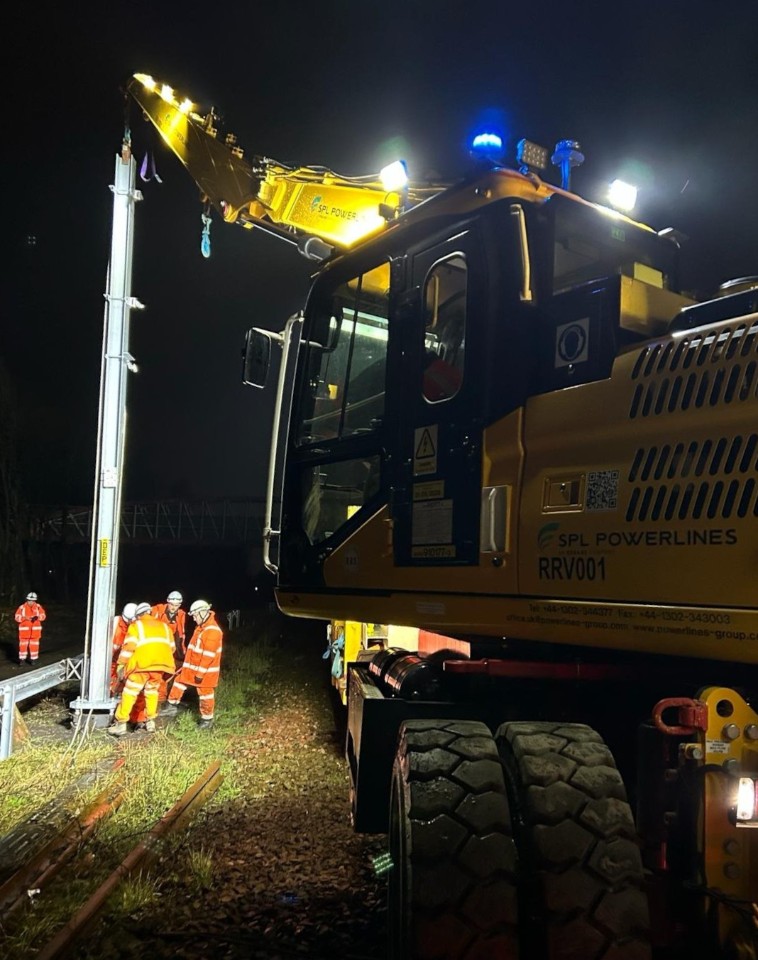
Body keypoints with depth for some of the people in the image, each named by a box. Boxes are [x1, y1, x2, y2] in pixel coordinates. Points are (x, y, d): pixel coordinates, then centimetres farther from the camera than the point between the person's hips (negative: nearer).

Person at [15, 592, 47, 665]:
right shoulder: (22, 607, -5)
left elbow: (43, 615, 0)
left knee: (34, 644, 6)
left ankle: (34, 658, 14)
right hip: (24, 629, -1)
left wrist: (37, 617, -20)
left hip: (35, 629, 1)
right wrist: (25, 618, -22)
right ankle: (22, 658, 13)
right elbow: (17, 617, -5)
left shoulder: (38, 607, -1)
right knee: (23, 644, 2)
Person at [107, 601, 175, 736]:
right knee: (152, 690, 21)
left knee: (130, 692, 2)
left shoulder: (136, 625, 11)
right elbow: (171, 647, 21)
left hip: (142, 663, -4)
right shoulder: (164, 626, 24)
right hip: (161, 664, 4)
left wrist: (120, 665, 0)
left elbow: (128, 647, -1)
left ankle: (120, 723, 0)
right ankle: (150, 721, 22)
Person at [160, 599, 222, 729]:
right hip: (192, 666, 10)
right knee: (179, 682, 17)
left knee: (205, 693, 2)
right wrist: (188, 663, 23)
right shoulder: (201, 626, 8)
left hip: (205, 670, -10)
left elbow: (208, 655, -26)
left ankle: (207, 719, 15)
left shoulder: (212, 631, -25)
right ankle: (172, 707, 31)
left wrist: (200, 673, -23)